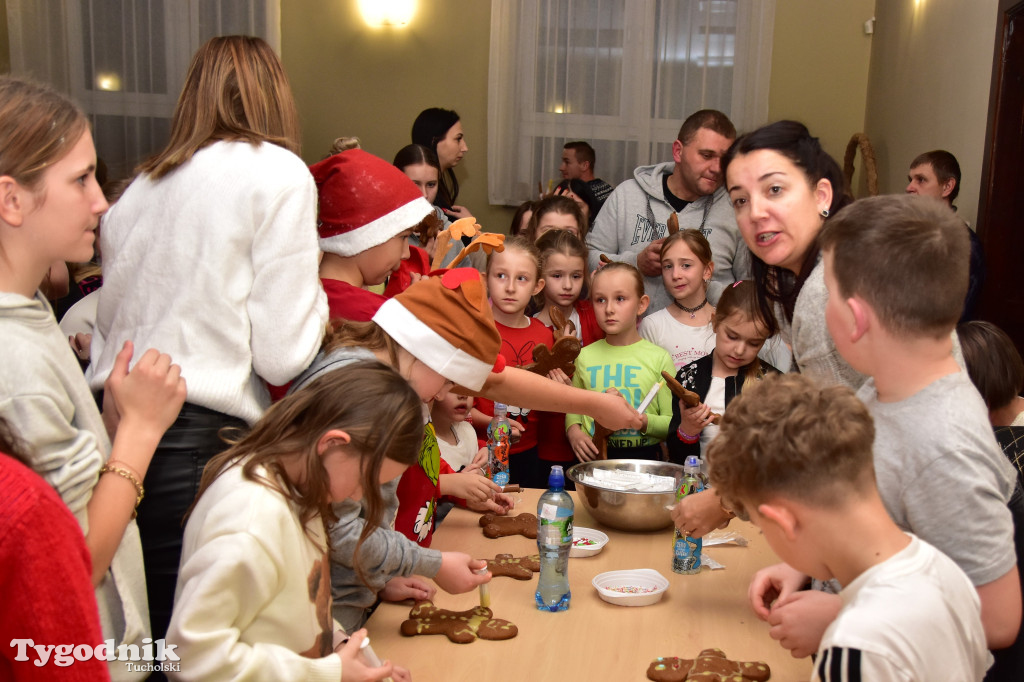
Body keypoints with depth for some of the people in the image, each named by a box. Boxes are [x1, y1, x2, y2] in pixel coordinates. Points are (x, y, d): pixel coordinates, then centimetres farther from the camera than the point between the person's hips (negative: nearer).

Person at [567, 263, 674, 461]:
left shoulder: (659, 358, 3)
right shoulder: (585, 357, 9)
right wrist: (574, 431, 2)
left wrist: (643, 421, -12)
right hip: (594, 457, 2)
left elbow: (672, 423, 4)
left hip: (644, 456, -1)